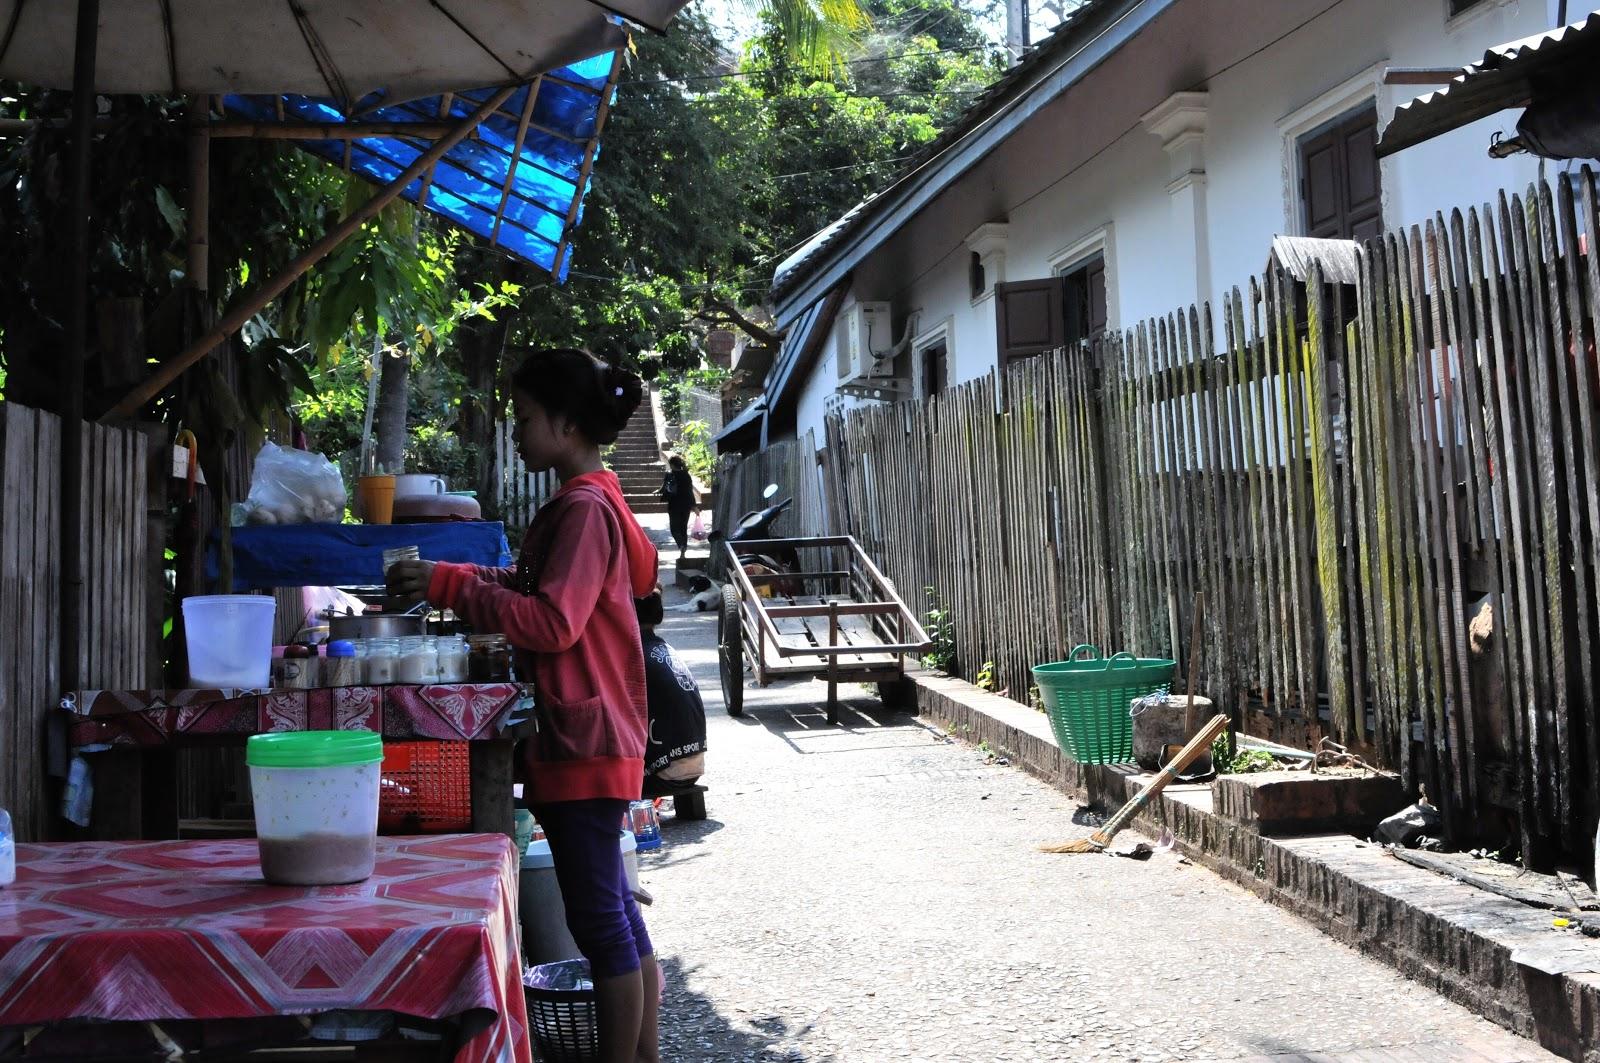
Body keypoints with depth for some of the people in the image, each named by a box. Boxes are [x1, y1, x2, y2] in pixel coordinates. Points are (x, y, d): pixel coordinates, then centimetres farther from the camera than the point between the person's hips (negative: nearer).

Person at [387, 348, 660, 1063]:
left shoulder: (584, 509, -16)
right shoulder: (585, 503, 14)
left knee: (596, 915, -1)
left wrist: (452, 586, -18)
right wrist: (457, 581, 6)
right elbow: (537, 589, 17)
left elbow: (553, 622, -22)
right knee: (613, 906, 16)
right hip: (584, 736, 10)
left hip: (583, 741, -10)